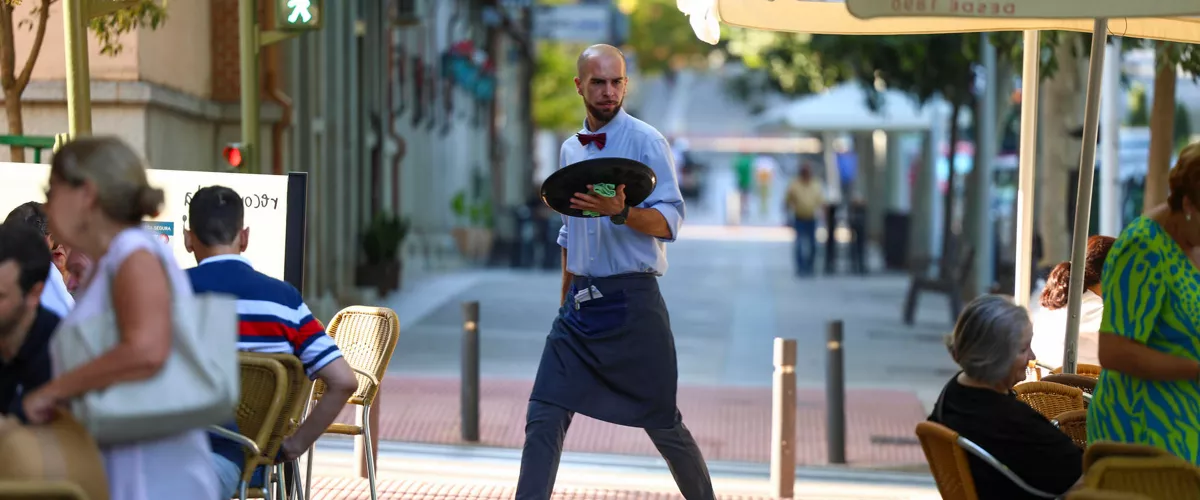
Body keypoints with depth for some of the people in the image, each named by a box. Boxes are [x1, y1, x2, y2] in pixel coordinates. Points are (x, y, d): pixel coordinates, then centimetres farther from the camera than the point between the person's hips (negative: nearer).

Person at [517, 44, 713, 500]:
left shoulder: (646, 142, -6)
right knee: (544, 418, -4)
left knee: (663, 422, 3)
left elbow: (669, 221, -14)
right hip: (580, 302, 5)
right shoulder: (570, 150, 13)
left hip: (632, 302, -5)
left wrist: (620, 212, -32)